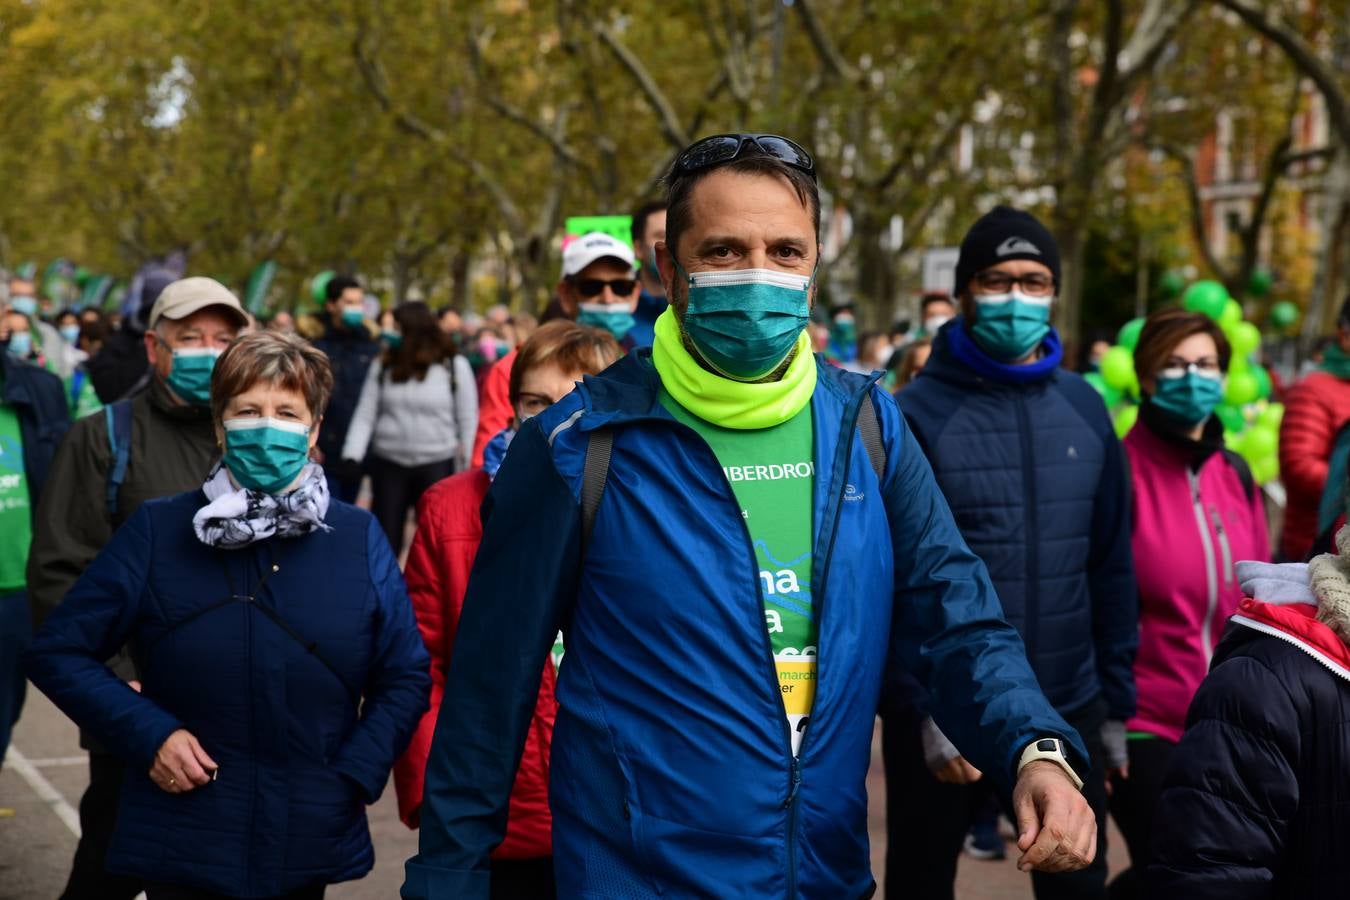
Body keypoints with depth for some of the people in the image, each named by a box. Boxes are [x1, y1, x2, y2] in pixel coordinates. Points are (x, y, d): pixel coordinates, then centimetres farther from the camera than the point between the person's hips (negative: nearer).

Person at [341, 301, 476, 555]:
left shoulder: (455, 366, -2)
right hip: (388, 465, 2)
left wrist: (466, 467, -2)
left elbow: (468, 420, 0)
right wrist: (352, 455, -8)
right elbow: (365, 415, 3)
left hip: (437, 466, -2)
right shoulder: (383, 365, 5)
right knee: (385, 536, 6)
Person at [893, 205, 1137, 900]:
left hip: (1067, 714, 3)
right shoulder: (916, 413, -9)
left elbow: (1111, 567, 7)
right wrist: (929, 709, -16)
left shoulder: (1084, 409, 4)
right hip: (944, 718, -3)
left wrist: (1116, 705, 6)